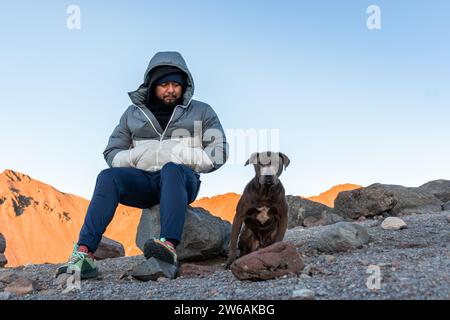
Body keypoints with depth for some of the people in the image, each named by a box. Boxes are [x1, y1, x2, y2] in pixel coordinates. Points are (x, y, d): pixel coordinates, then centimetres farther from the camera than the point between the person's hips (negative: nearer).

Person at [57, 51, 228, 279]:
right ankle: (84, 254, -38)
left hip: (182, 179, -2)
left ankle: (169, 246, -53)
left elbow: (218, 154, 3)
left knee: (171, 170, -37)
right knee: (108, 177, -29)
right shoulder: (133, 113, 17)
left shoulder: (201, 112, 12)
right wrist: (137, 156, -7)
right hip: (143, 180, 2)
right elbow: (112, 154, 14)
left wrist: (178, 157, -10)